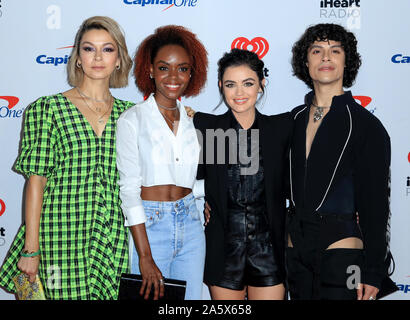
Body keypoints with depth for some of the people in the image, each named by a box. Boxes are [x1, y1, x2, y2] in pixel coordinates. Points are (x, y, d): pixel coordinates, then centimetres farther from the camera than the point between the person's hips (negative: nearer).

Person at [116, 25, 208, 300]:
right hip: (150, 226, -4)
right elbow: (129, 188, -11)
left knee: (190, 297, 11)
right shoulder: (133, 120, -6)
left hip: (190, 226, 4)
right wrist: (145, 257, -15)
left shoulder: (193, 122, 7)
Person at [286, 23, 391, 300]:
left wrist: (372, 271, -10)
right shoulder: (295, 119, 8)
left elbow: (375, 203, -7)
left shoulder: (366, 124, -6)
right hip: (296, 249, 5)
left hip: (342, 252, -4)